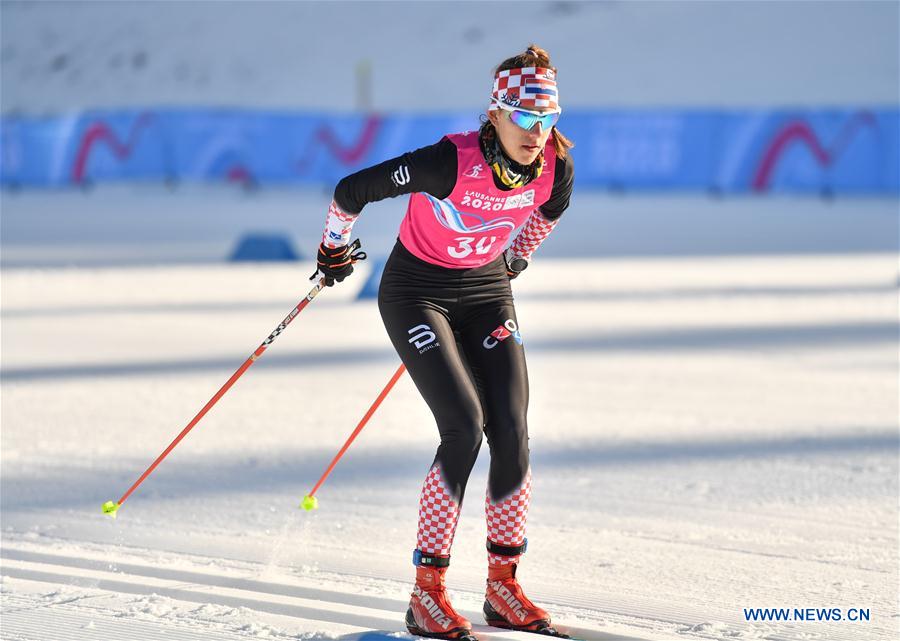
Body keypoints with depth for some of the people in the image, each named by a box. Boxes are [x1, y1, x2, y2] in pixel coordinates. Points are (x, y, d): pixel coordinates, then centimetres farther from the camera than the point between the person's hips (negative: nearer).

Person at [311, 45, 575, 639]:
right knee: (464, 428, -19)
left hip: (486, 294, 5)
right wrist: (335, 250, 0)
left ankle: (504, 587, 7)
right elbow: (352, 190, -17)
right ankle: (428, 593, -12)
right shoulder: (451, 162, -29)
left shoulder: (555, 169, -14)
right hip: (417, 293, -5)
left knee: (512, 437, -8)